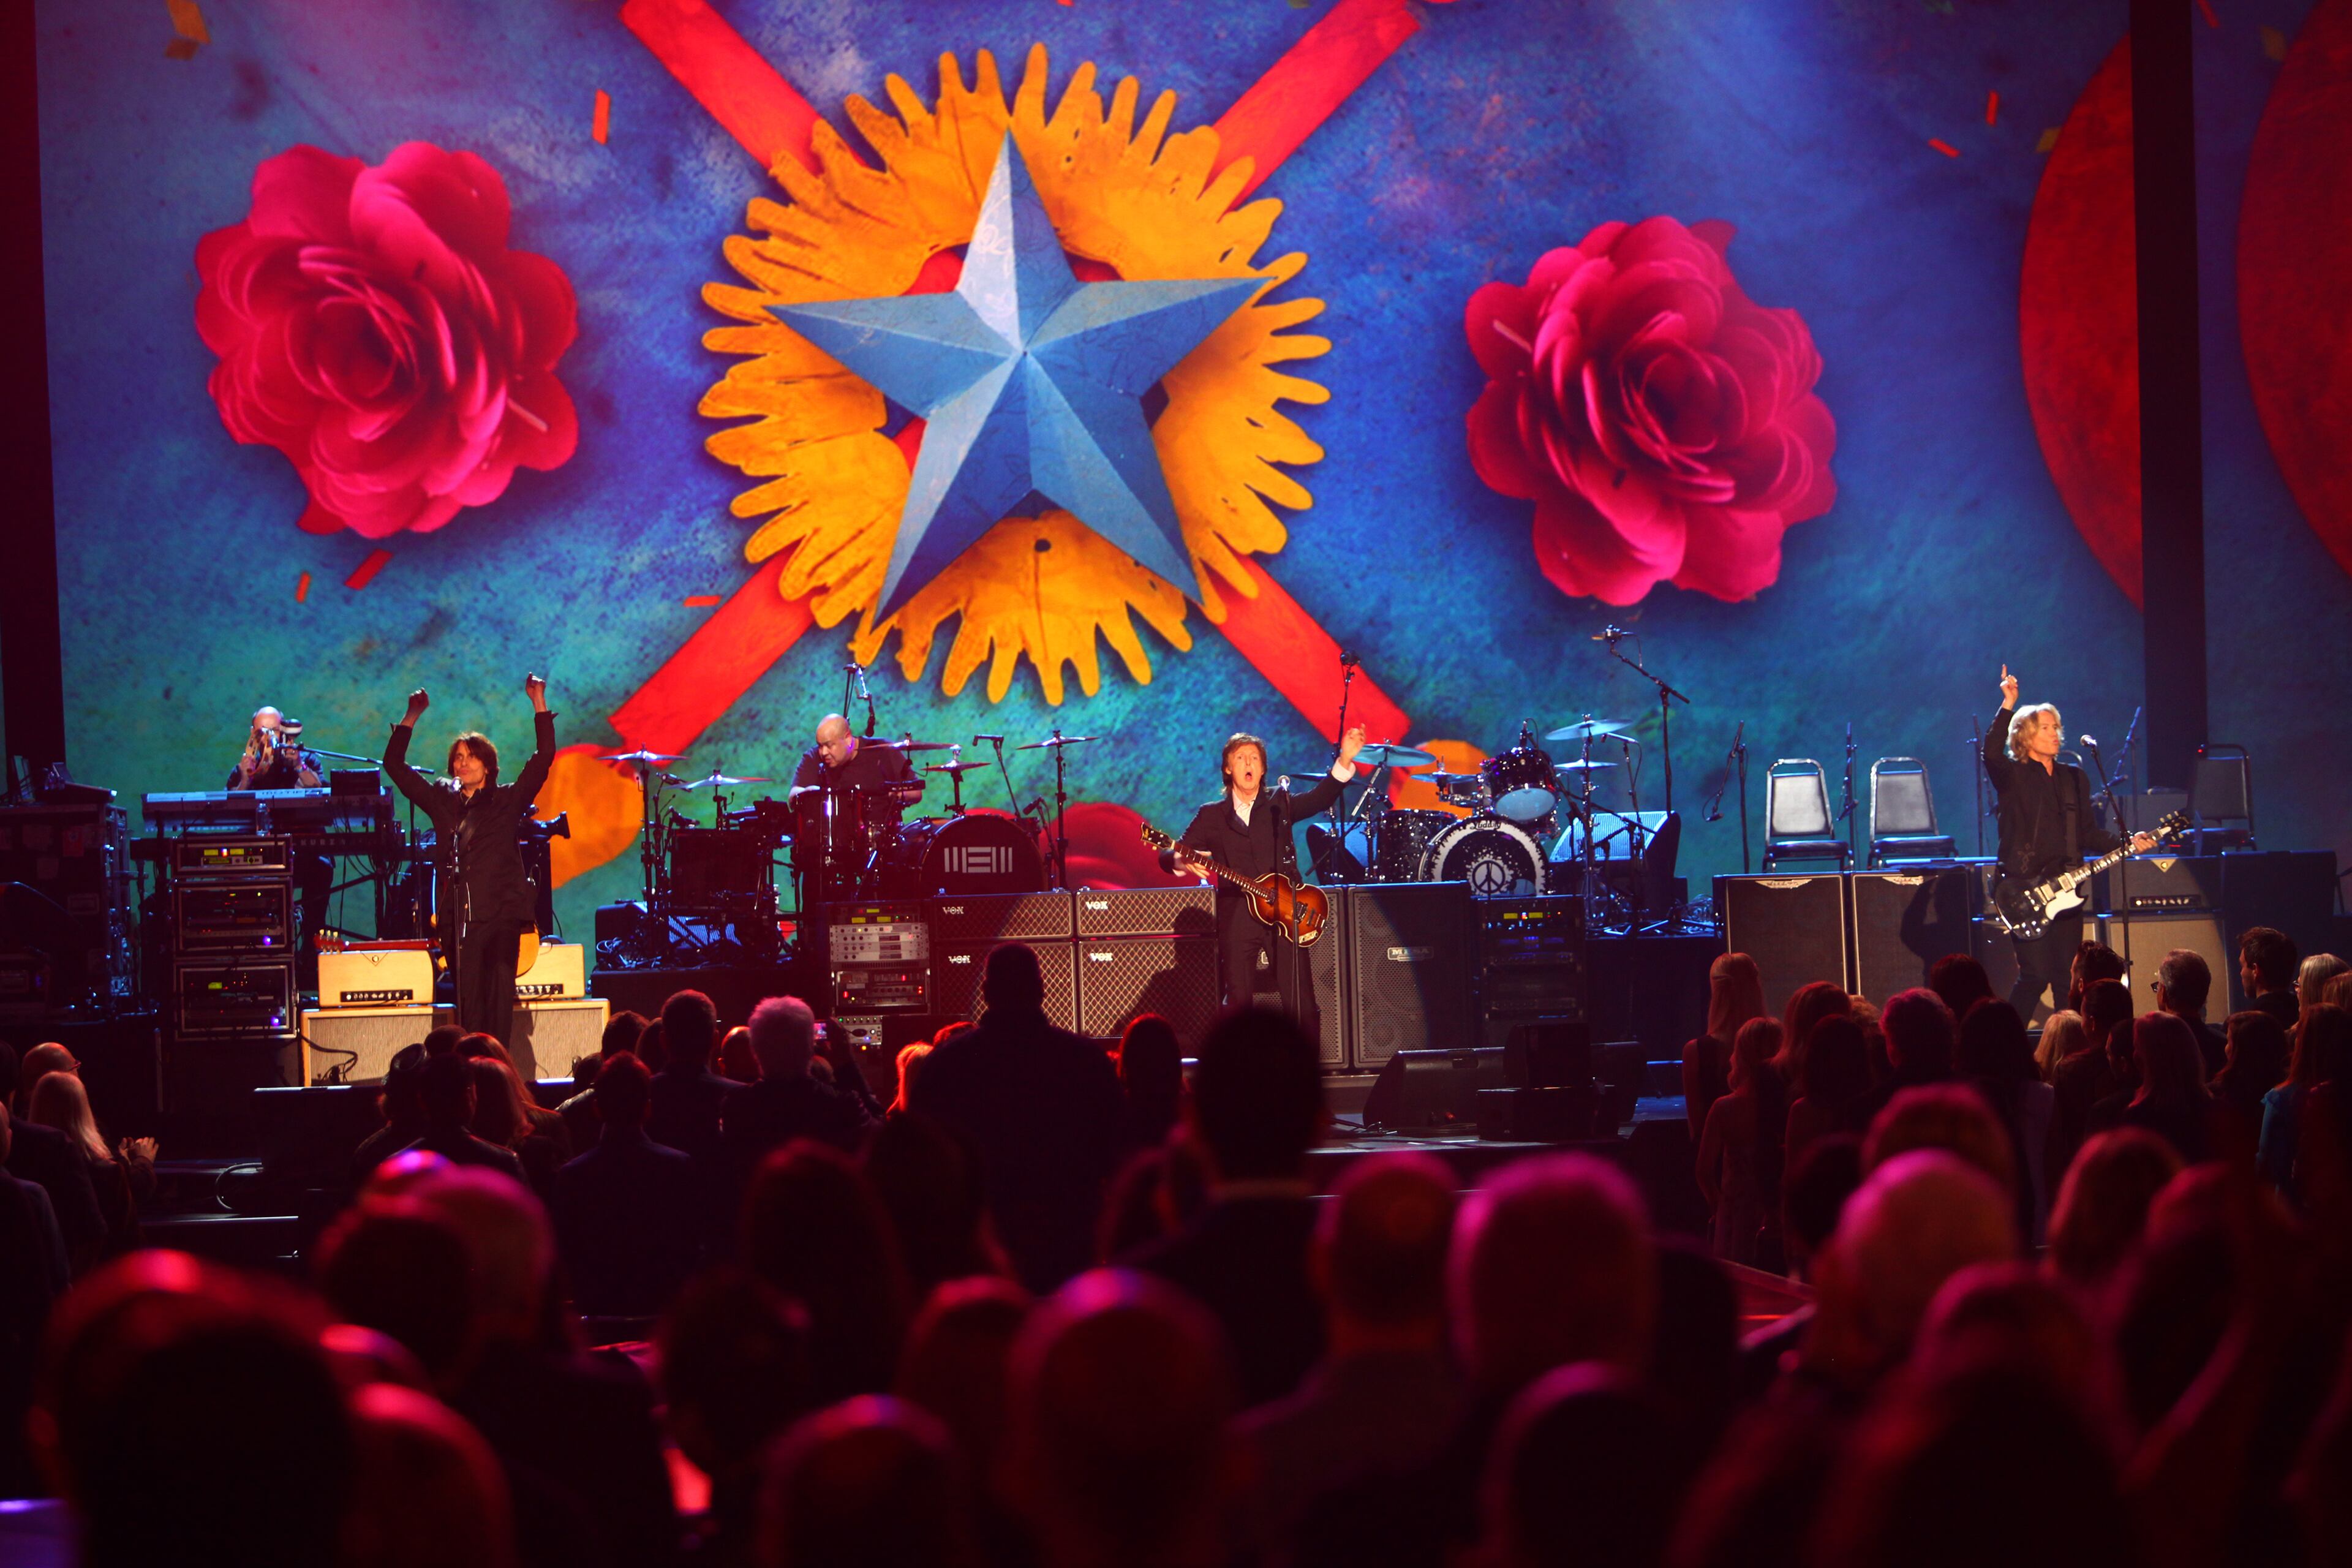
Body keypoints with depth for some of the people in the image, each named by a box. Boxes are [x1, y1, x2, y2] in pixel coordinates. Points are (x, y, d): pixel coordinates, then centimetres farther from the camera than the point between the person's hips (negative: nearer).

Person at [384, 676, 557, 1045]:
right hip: (458, 917, 2)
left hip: (500, 915, -2)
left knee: (499, 1001, -9)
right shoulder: (442, 801, 16)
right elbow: (395, 765, 19)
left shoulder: (507, 800, 9)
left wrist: (539, 704, -1)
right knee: (469, 1004, -1)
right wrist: (412, 717, 14)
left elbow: (543, 757, 2)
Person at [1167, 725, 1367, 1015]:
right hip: (1236, 919, 0)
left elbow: (1320, 796, -4)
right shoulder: (1211, 815, 13)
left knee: (1300, 1004, -6)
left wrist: (1344, 761, -20)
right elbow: (1169, 857, 8)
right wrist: (1184, 861, -16)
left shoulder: (1279, 804, 13)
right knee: (1238, 1002, -5)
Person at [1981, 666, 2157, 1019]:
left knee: (2068, 975, 5)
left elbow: (2088, 832, 16)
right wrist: (2008, 706, -26)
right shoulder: (2013, 776, 0)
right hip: (2024, 889, -5)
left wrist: (2126, 844, 1)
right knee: (2036, 973, -12)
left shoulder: (2074, 778, 17)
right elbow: (1991, 752, -22)